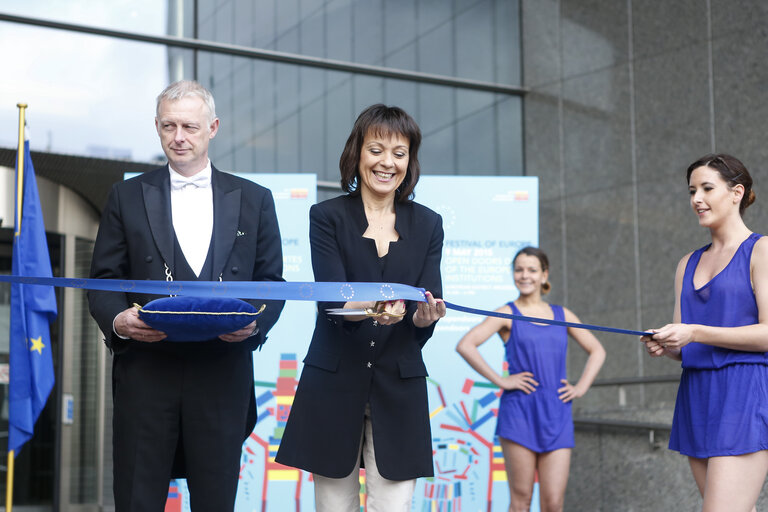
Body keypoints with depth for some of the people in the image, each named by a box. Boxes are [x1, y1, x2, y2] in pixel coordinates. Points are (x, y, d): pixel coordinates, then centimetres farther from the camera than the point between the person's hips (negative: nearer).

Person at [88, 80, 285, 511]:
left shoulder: (254, 199, 10)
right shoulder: (128, 196, 9)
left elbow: (272, 282, 9)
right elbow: (103, 280, 6)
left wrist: (255, 322, -12)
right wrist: (118, 320, -15)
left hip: (223, 374, 0)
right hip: (145, 372, 0)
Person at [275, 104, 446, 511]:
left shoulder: (427, 224, 9)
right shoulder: (327, 217, 1)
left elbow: (427, 307, 1)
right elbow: (331, 299, -12)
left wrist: (425, 315, -23)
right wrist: (373, 309, -33)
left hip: (399, 388, 2)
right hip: (334, 385, -1)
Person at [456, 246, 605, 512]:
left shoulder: (562, 315, 15)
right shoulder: (507, 314, 3)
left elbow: (597, 351, 25)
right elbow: (465, 345, -10)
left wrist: (581, 386, 11)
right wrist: (500, 380, -12)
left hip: (557, 413, 3)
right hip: (519, 411, -3)